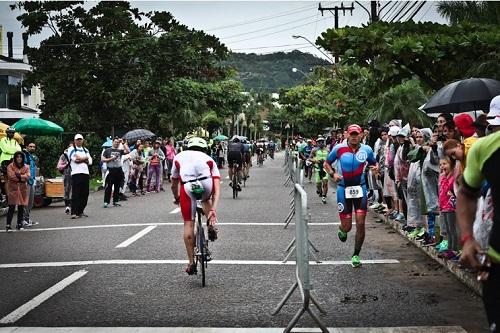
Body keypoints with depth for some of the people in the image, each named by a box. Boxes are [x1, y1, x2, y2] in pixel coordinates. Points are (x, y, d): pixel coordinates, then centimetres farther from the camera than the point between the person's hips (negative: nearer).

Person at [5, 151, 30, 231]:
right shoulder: (10, 166, 0)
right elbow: (11, 176, -13)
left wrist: (19, 175, -15)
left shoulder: (26, 167, 11)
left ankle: (19, 224, 15)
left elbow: (27, 176, -3)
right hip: (13, 189, -3)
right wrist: (22, 178, -10)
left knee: (21, 207, 5)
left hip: (22, 189, 4)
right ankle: (8, 225, -6)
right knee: (12, 207, -8)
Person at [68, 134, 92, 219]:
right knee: (75, 193, -11)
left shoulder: (85, 150, 22)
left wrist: (80, 159, -5)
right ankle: (74, 213, -13)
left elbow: (90, 161, 10)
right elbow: (75, 159, -12)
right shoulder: (71, 149, 4)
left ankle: (80, 211, 15)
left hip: (85, 173, 6)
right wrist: (85, 158, 2)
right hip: (76, 173, -6)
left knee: (85, 194, 6)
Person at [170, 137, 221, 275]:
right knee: (206, 199, 38)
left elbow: (174, 184, 38)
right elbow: (217, 187, 15)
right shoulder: (209, 159, 30)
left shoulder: (179, 157, 33)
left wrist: (176, 198, 57)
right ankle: (211, 225, 16)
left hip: (188, 187, -1)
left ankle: (191, 263, 15)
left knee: (188, 224, 12)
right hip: (206, 184, 1)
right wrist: (213, 209, 10)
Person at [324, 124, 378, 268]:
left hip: (360, 188, 1)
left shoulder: (366, 150, -2)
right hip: (343, 189, -1)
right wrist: (332, 174, -11)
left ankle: (356, 255, 11)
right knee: (347, 226, 0)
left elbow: (374, 163, 15)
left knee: (360, 223, -5)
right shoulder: (339, 149, -7)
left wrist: (376, 167, -8)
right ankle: (342, 230, 41)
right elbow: (327, 163, 7)